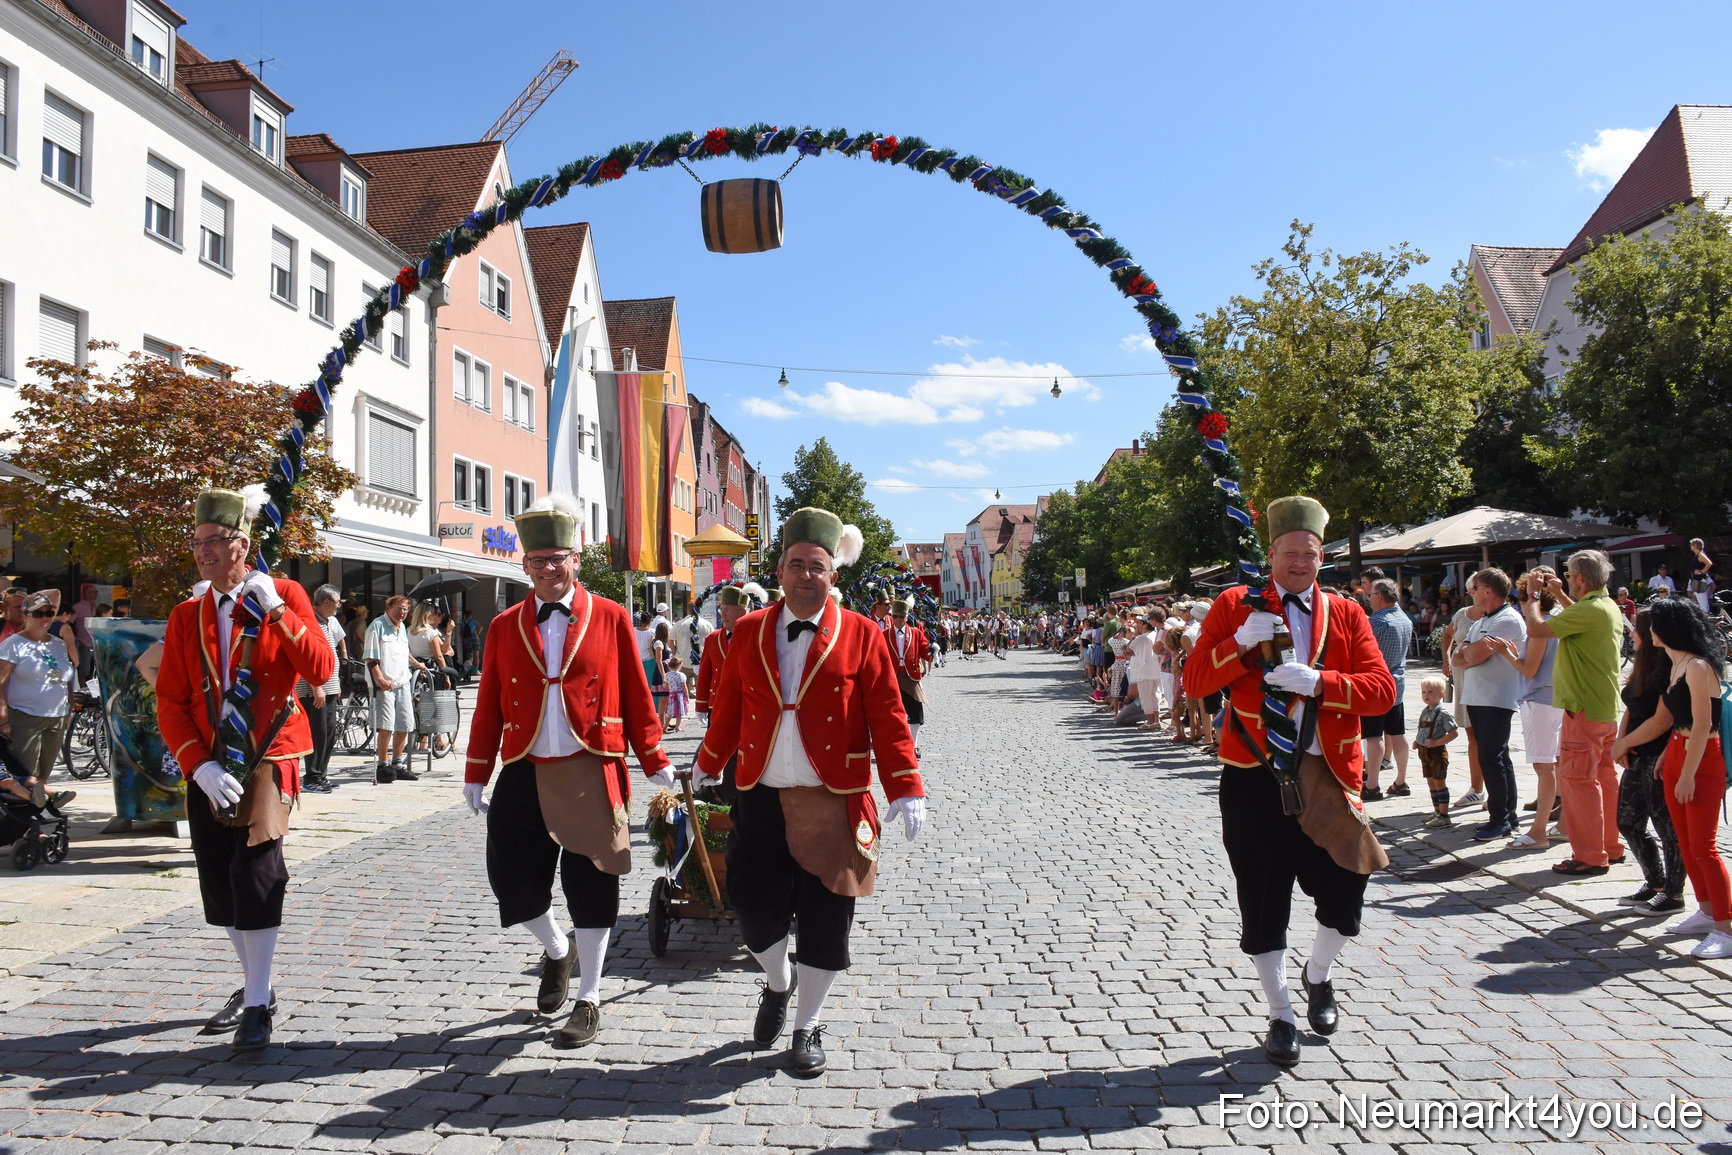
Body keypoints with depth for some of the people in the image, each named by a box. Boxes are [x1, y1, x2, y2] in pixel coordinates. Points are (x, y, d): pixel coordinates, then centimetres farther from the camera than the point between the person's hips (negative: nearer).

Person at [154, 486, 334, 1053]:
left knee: (256, 872, -12)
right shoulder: (186, 615, 5)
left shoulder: (284, 596, -4)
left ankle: (257, 1007, 0)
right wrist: (200, 766, -10)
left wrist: (276, 609, -23)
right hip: (207, 767, 5)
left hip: (268, 761, -4)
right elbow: (170, 702, 2)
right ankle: (253, 985, 31)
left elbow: (321, 670, -14)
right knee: (220, 880, 12)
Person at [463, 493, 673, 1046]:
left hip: (591, 774, -2)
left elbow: (637, 699, 1)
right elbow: (489, 707, 8)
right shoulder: (506, 626, 7)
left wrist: (655, 764, -1)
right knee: (512, 876, 3)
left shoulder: (610, 618, 0)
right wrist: (475, 775, 6)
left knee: (591, 886, 4)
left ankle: (589, 1001, 19)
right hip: (525, 775, 3)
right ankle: (557, 950, 35)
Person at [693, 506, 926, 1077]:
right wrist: (707, 765, 22)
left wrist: (905, 789, -11)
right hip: (761, 799, 2)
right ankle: (778, 985, 37)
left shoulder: (862, 635, -3)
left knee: (824, 920, 5)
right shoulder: (749, 632, 4)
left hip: (833, 803, -2)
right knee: (755, 907, 4)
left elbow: (888, 719, -5)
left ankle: (808, 1026, 26)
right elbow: (728, 708, 15)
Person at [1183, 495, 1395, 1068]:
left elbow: (1382, 690, -3)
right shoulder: (1236, 606, 2)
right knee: (1263, 899, 4)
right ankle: (1281, 1016, 22)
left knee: (1345, 886, 4)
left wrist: (1318, 681, -19)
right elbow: (1194, 682, -5)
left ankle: (1318, 977, 36)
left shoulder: (1346, 612, 8)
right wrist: (1240, 643, -19)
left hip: (1326, 774, 2)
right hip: (1255, 775, -2)